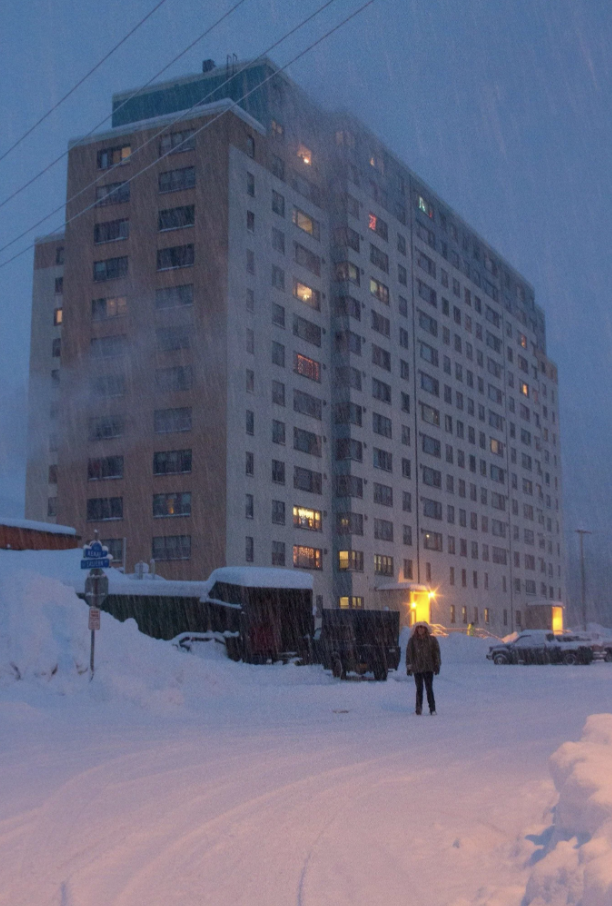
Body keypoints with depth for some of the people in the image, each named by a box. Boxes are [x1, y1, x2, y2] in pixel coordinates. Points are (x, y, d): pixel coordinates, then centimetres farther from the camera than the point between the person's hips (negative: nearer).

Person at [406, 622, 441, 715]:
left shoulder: (432, 639, 4)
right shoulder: (412, 640, 4)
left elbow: (436, 652, 6)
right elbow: (409, 654, 6)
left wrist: (437, 665, 1)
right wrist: (409, 666, 3)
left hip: (428, 668, -1)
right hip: (417, 668, 1)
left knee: (429, 688, -4)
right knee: (419, 689, 2)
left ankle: (432, 709, 1)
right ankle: (419, 708, 12)